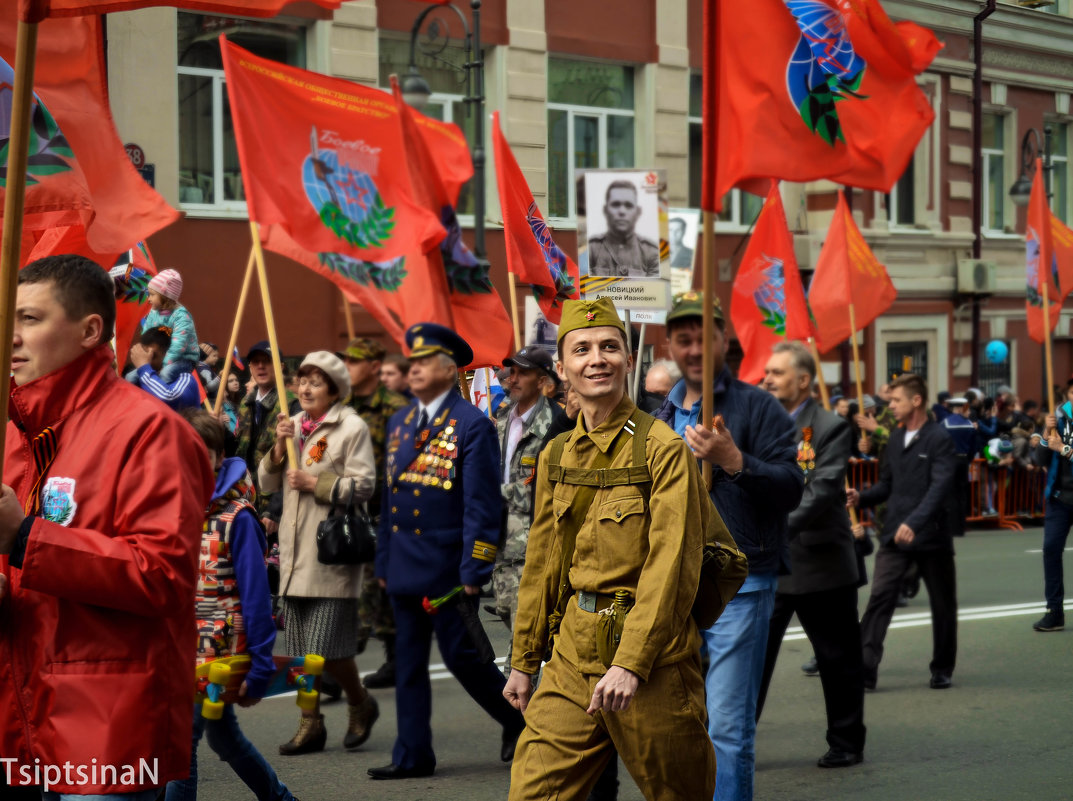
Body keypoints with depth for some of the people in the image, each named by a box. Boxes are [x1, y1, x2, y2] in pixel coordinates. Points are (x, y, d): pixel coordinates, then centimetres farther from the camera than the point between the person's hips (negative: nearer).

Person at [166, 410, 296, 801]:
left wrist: (259, 669, -14)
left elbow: (255, 595, -12)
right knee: (221, 734, 20)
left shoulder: (236, 516, -12)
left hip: (219, 648, -6)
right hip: (177, 645, 6)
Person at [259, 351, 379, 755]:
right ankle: (310, 725, 17)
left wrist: (314, 483, -14)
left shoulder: (351, 427, -4)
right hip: (294, 550, 6)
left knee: (327, 649, -9)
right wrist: (279, 446, -3)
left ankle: (361, 704, 16)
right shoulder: (293, 425, 15)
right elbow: (267, 483, 12)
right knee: (300, 649, 8)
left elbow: (362, 485, -10)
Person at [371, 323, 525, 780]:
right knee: (408, 661, 8)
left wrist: (474, 570, -16)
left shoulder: (473, 425, -8)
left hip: (447, 566, -7)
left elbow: (482, 504, -12)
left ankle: (518, 720, 19)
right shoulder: (399, 423, 13)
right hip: (405, 567, 7)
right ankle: (412, 755, 14)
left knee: (461, 655, -2)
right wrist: (383, 561, 14)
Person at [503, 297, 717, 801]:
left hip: (651, 658, -5)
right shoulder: (556, 456, 10)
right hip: (572, 656, 5)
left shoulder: (663, 450, -10)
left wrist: (630, 663, -23)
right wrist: (524, 661, 17)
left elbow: (672, 567, -16)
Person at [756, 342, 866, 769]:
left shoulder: (831, 428, -7)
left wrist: (780, 526, -29)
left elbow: (822, 490, -18)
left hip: (820, 561, -4)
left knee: (838, 659, 8)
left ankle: (846, 743, 22)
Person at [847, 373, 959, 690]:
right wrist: (862, 497, -3)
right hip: (894, 534, 5)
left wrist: (914, 522, -31)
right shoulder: (895, 438, 11)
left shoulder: (938, 438, -9)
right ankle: (865, 670, -13)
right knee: (880, 598, -9)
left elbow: (940, 487, -20)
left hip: (931, 535, -5)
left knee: (943, 605, 9)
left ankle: (942, 670, 25)